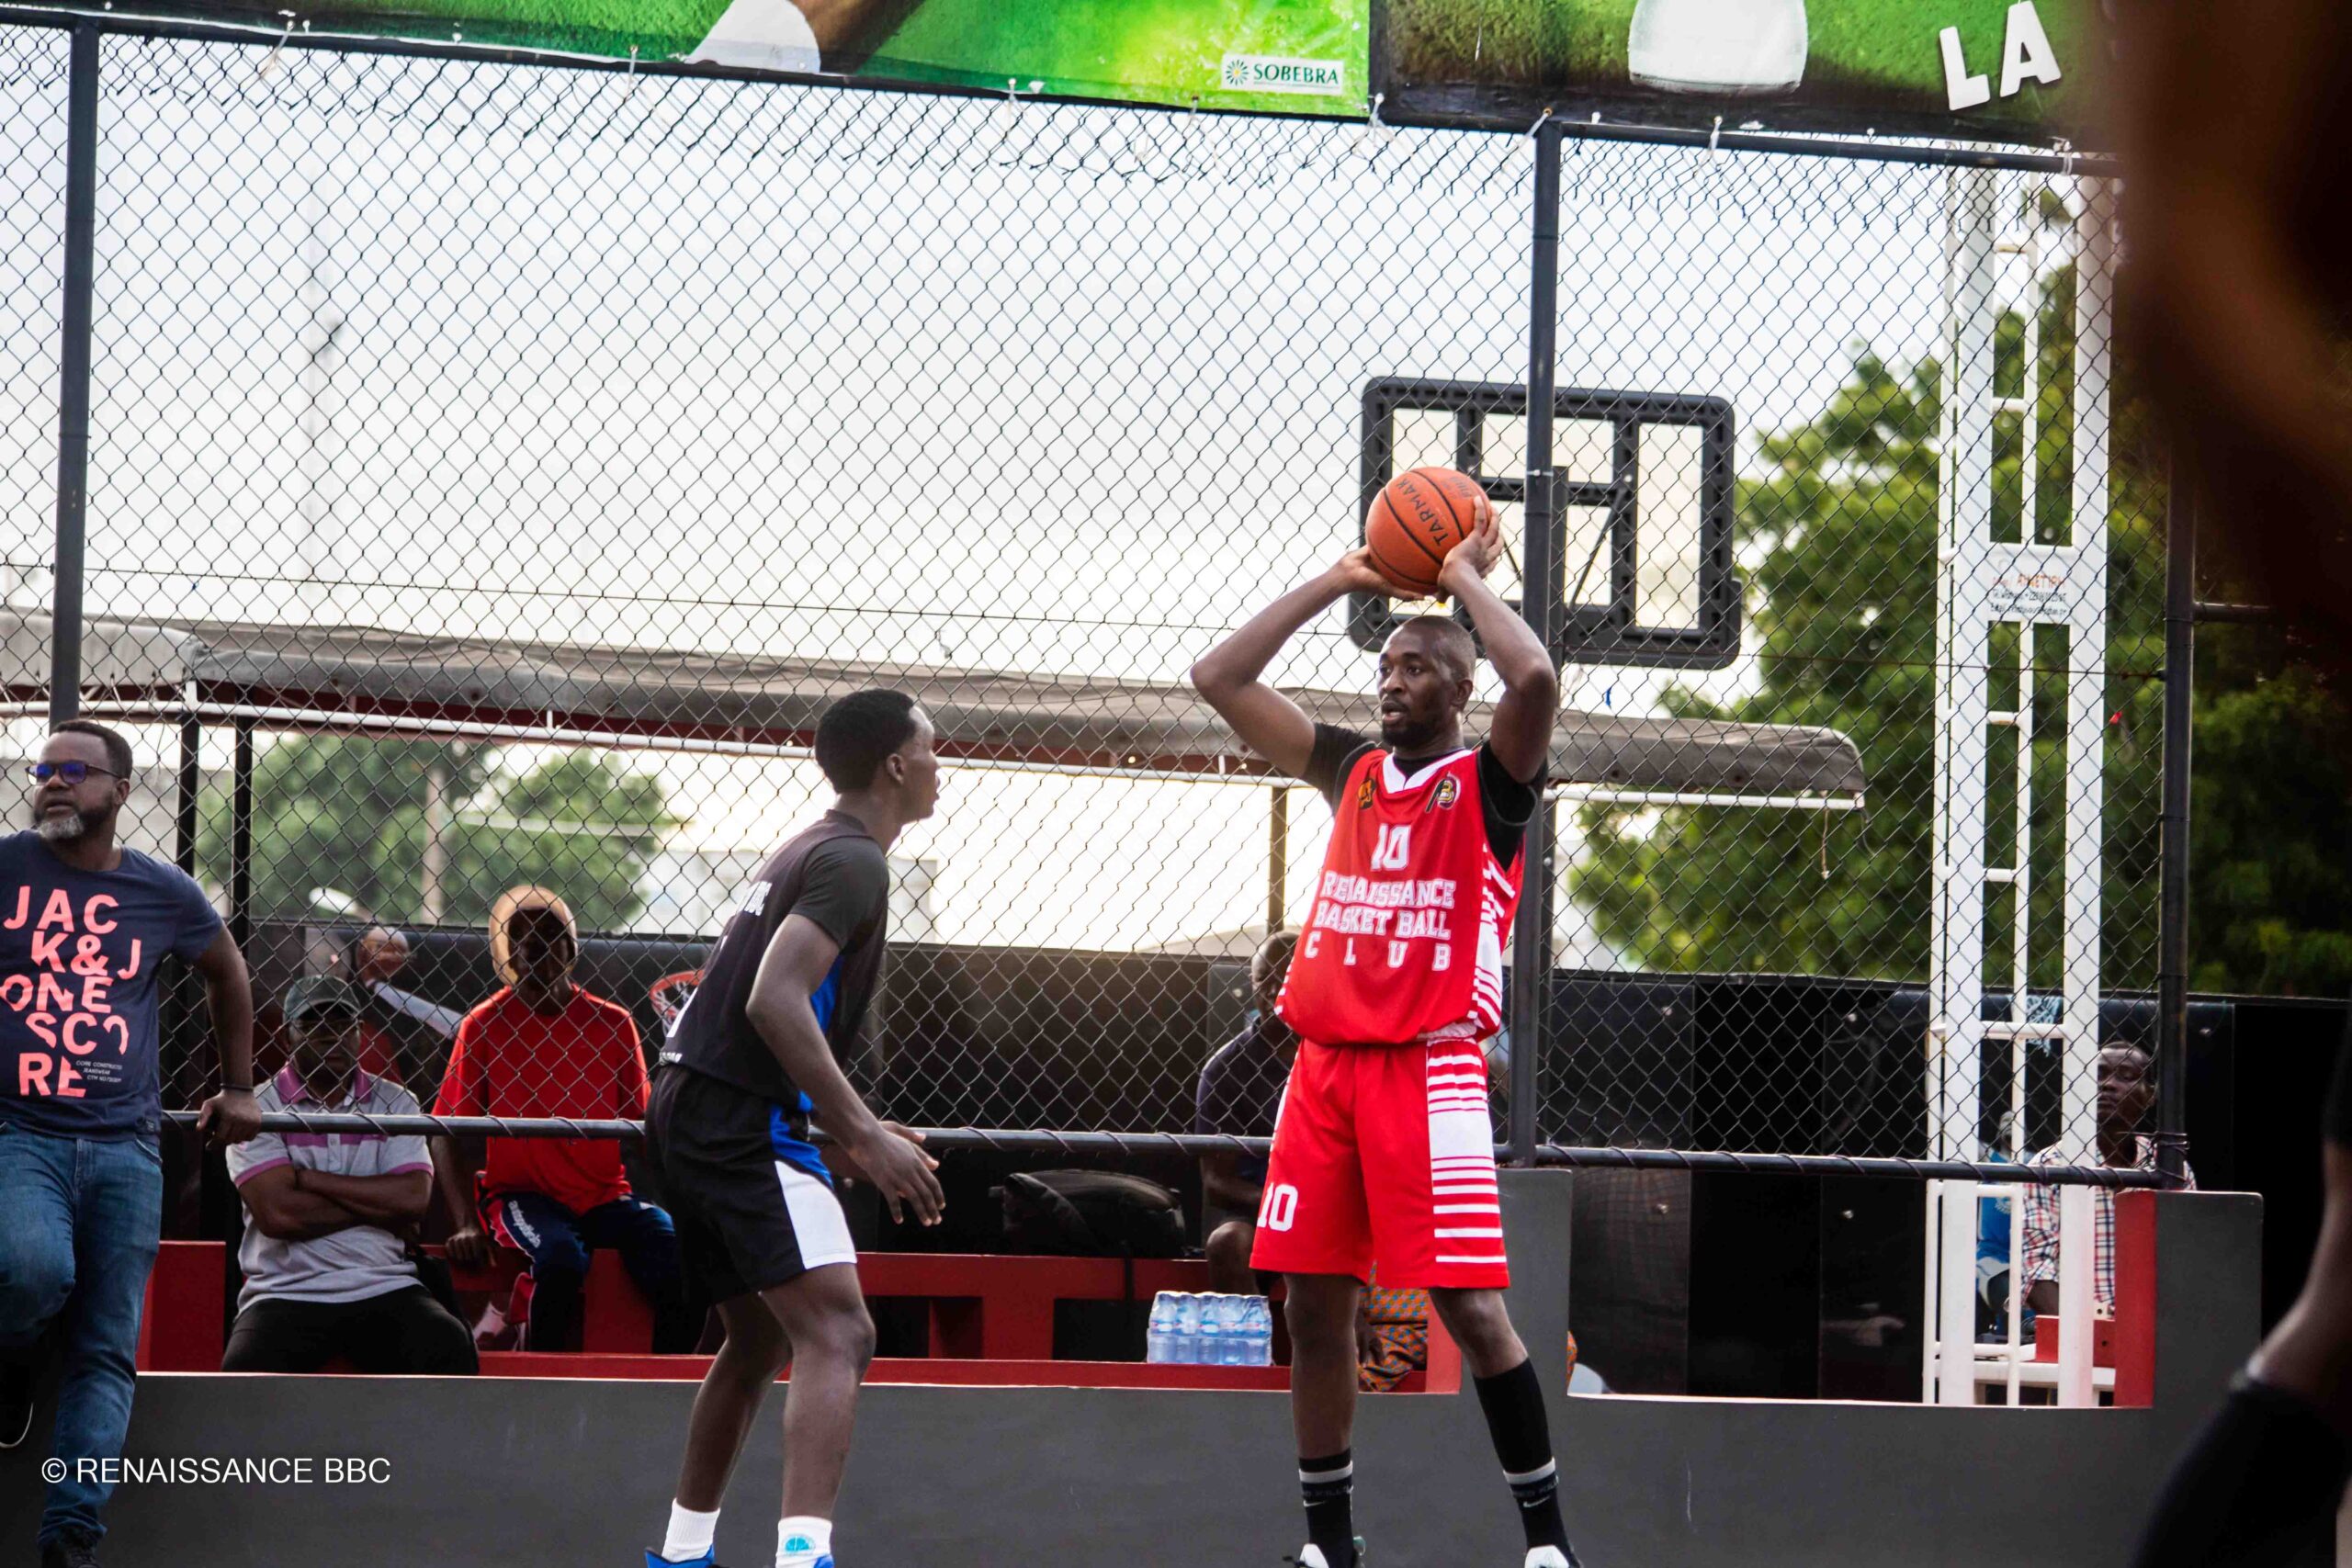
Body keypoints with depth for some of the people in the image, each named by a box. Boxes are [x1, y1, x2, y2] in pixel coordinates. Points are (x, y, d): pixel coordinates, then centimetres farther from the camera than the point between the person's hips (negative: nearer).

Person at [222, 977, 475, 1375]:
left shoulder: (395, 1103, 11)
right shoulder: (259, 1107, 3)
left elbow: (414, 1198, -6)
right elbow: (277, 1214, -11)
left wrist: (306, 1178, -7)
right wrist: (380, 1206, -4)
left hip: (385, 1291, 2)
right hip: (286, 1294, -2)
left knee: (451, 1351, -26)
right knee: (246, 1369, -32)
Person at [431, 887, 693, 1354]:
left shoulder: (612, 1023, 10)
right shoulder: (485, 1026, 3)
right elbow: (448, 1134, 1)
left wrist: (669, 1205, -2)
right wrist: (465, 1224, -11)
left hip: (606, 1195, 3)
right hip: (521, 1192, -3)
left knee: (674, 1252, -25)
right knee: (560, 1255, -35)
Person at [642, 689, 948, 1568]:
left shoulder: (807, 852, 21)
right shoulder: (854, 861, -10)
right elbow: (775, 1001, -23)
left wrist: (844, 1134, 30)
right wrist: (864, 1135, -25)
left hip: (687, 1114, 10)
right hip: (743, 1123, -10)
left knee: (759, 1340, 23)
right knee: (838, 1333, -20)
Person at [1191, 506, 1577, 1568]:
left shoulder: (1490, 782, 0)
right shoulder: (1353, 771, 16)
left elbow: (1535, 680, -21)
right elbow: (1219, 679, 16)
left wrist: (1467, 582, -5)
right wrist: (1337, 584, 13)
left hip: (1429, 1069, -6)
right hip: (1325, 1065, 6)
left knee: (1467, 1304, -10)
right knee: (1313, 1303, 4)